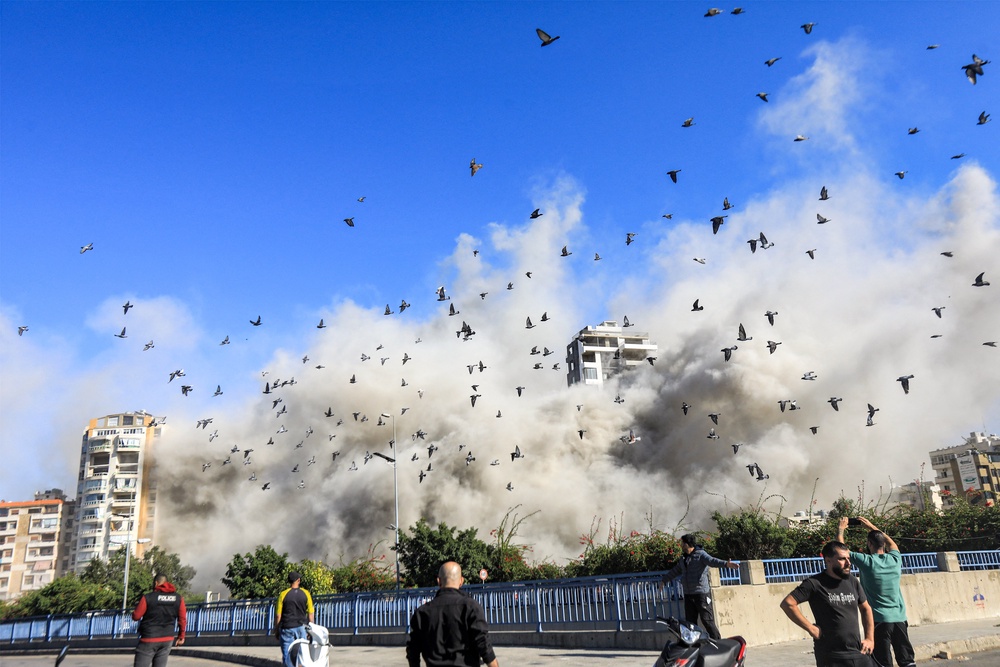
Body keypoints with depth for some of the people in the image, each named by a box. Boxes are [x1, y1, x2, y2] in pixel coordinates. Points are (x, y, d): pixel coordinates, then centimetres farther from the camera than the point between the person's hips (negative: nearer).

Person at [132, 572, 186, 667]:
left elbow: (136, 616, -5)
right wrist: (181, 636, 16)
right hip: (167, 639, 4)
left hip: (149, 639, -4)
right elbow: (183, 619, 4)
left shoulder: (148, 597, -11)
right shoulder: (178, 598, 1)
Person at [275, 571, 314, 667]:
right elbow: (311, 614, 0)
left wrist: (276, 630, 8)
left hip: (287, 628, -1)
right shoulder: (305, 593, -1)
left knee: (287, 655, 2)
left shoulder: (283, 594, -5)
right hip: (301, 627, 2)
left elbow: (278, 615, -4)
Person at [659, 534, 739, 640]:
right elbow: (675, 571, 33)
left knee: (707, 620, -9)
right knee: (690, 622, 10)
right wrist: (664, 580, 43)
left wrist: (726, 564, -45)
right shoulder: (683, 558, 18)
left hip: (701, 594, -8)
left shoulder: (701, 554, -7)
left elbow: (712, 561, -26)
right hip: (688, 595, 8)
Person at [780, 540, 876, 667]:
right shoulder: (815, 583, -11)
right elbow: (787, 603, -15)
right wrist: (811, 628, -14)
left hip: (859, 653, 6)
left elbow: (865, 609, 21)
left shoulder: (853, 581, 7)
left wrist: (869, 638, 11)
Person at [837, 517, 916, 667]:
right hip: (900, 618, 5)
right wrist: (872, 527, 30)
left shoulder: (866, 561, -10)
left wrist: (840, 529, 16)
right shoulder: (895, 559, 3)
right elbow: (891, 543, 25)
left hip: (879, 620, -4)